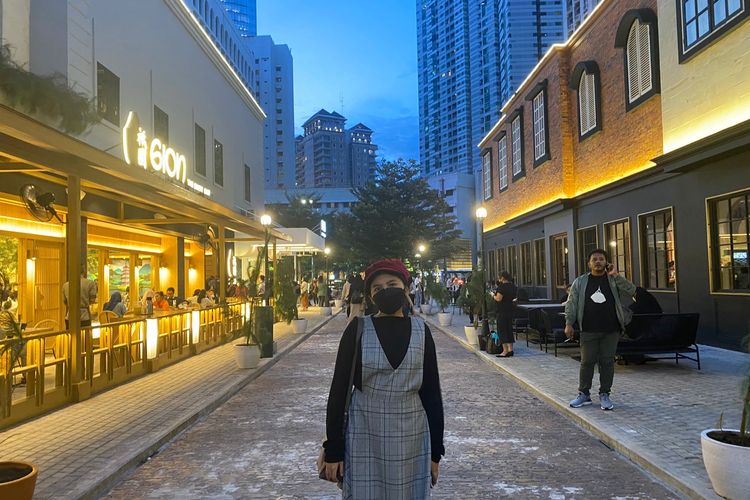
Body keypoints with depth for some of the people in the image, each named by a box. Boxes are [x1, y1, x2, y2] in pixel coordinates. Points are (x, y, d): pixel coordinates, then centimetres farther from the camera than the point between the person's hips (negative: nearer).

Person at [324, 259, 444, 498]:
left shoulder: (420, 330, 0)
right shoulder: (358, 329, -5)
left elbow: (431, 391, 4)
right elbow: (339, 389, -4)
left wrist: (436, 450, 4)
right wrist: (333, 449, -6)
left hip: (411, 437, 2)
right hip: (364, 437, -1)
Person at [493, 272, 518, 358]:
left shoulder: (502, 287, -17)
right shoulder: (513, 286, 9)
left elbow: (498, 299, -23)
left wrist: (493, 296, -2)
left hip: (502, 311, -8)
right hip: (510, 310, 8)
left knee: (502, 330, -3)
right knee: (509, 329, 14)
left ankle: (505, 351, -6)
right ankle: (510, 349, 16)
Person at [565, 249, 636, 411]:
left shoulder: (614, 280, 7)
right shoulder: (580, 282, 7)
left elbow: (632, 291, -8)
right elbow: (571, 303, 5)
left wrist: (616, 276, -16)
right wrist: (569, 323, -3)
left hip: (611, 330, 0)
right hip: (589, 330, 0)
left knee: (607, 362, 5)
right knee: (587, 362, 2)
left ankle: (604, 394, 16)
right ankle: (584, 394, 14)